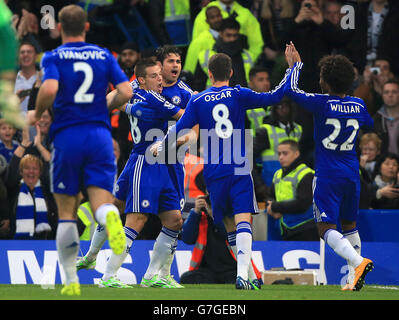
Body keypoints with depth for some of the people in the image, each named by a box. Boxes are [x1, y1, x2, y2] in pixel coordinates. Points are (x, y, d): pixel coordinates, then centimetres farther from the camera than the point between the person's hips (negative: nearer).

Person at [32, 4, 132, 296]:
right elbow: (126, 92, 1)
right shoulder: (104, 56, 10)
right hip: (100, 136, 2)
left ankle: (71, 281, 8)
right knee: (101, 203, -2)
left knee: (67, 214, 8)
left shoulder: (53, 57, 0)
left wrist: (37, 114, 0)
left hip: (67, 137, -2)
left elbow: (49, 89, -18)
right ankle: (111, 217, -40)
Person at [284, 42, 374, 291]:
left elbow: (291, 90, -8)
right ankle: (354, 278, 17)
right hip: (352, 174, 6)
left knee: (326, 228, -6)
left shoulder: (322, 104, -14)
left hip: (327, 175, -6)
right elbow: (369, 125, 24)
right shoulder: (358, 105, 2)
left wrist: (296, 64, 8)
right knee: (350, 224, 19)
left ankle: (358, 261, -28)